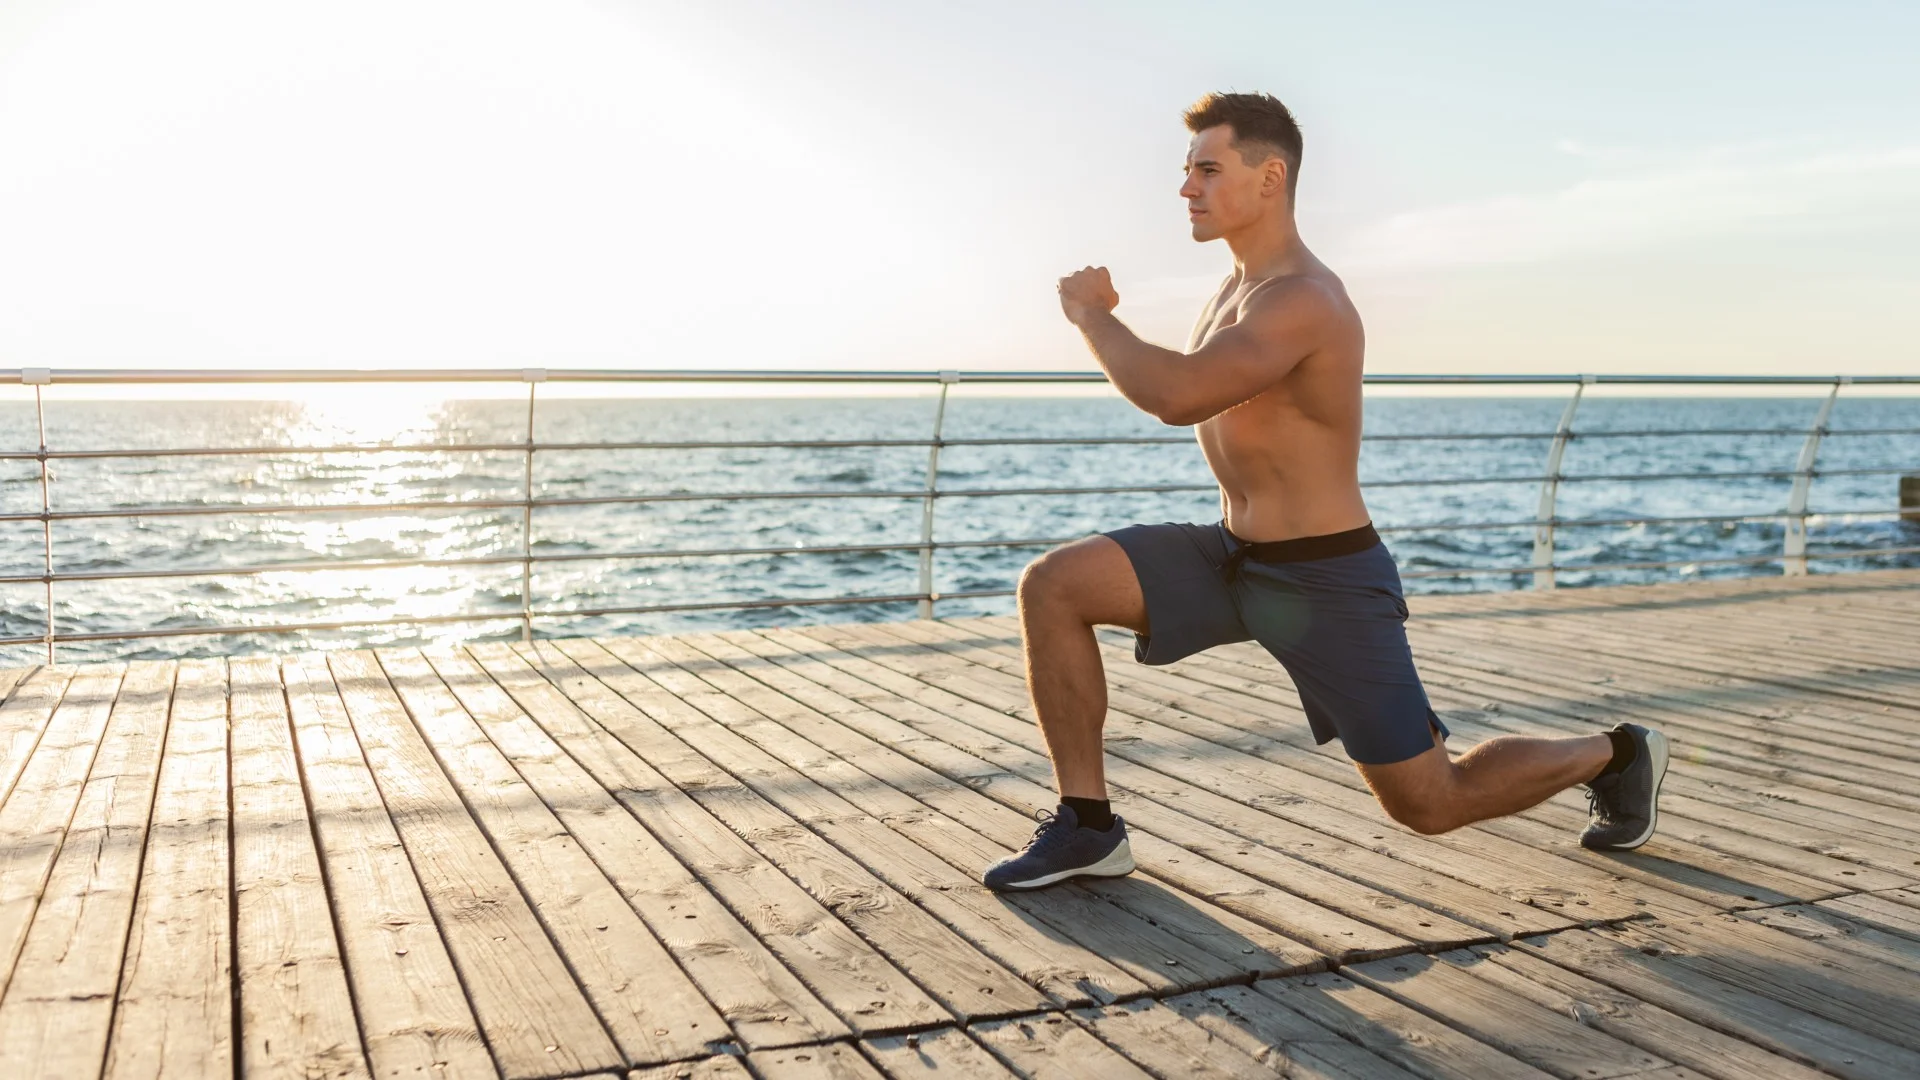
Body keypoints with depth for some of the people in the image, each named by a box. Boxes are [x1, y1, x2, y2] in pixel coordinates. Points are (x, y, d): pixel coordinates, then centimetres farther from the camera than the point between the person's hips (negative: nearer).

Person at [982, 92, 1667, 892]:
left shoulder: (1300, 301, -24)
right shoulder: (1243, 286, 7)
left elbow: (1177, 397, -39)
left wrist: (1088, 312, -23)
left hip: (1326, 587, -8)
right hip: (1236, 560, 8)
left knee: (1428, 805, 3)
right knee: (1052, 585, -10)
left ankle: (1615, 755, 32)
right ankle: (1087, 826, -3)